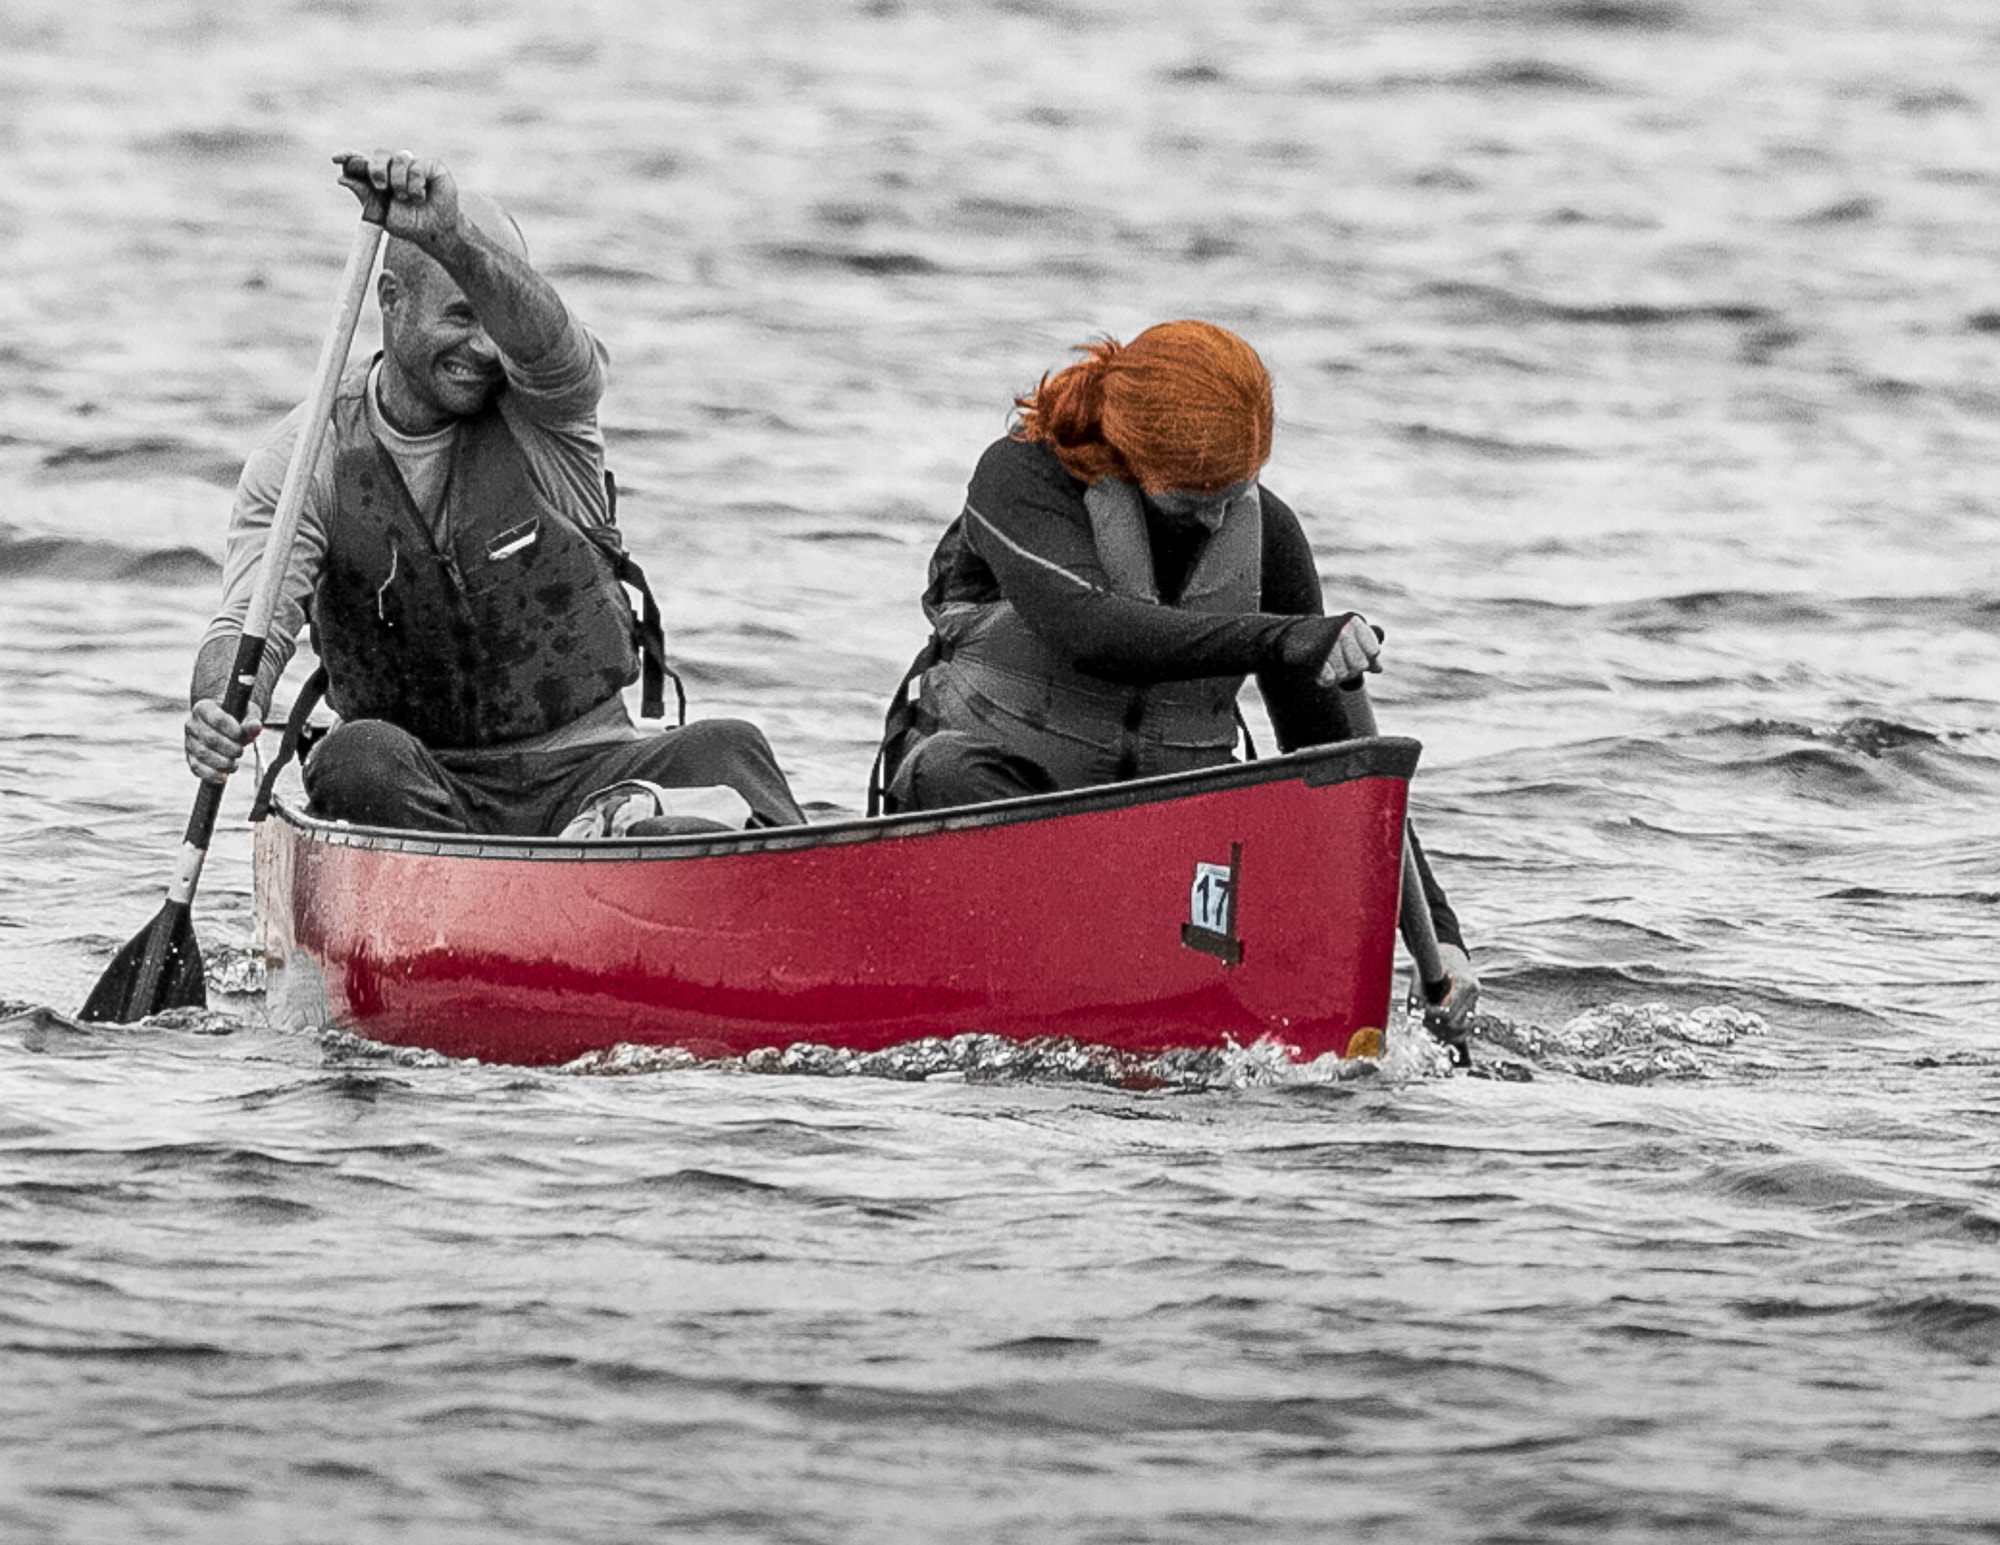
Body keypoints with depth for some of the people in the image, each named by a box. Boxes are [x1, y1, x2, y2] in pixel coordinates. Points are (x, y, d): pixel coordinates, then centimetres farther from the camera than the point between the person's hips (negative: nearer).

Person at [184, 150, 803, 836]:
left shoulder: (548, 408, 1)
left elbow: (541, 331, -23)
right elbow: (252, 622, -10)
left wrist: (446, 237, -45)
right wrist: (219, 712, -35)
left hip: (586, 772, 1)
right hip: (421, 792, -1)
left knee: (724, 749, -27)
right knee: (359, 758, -34)